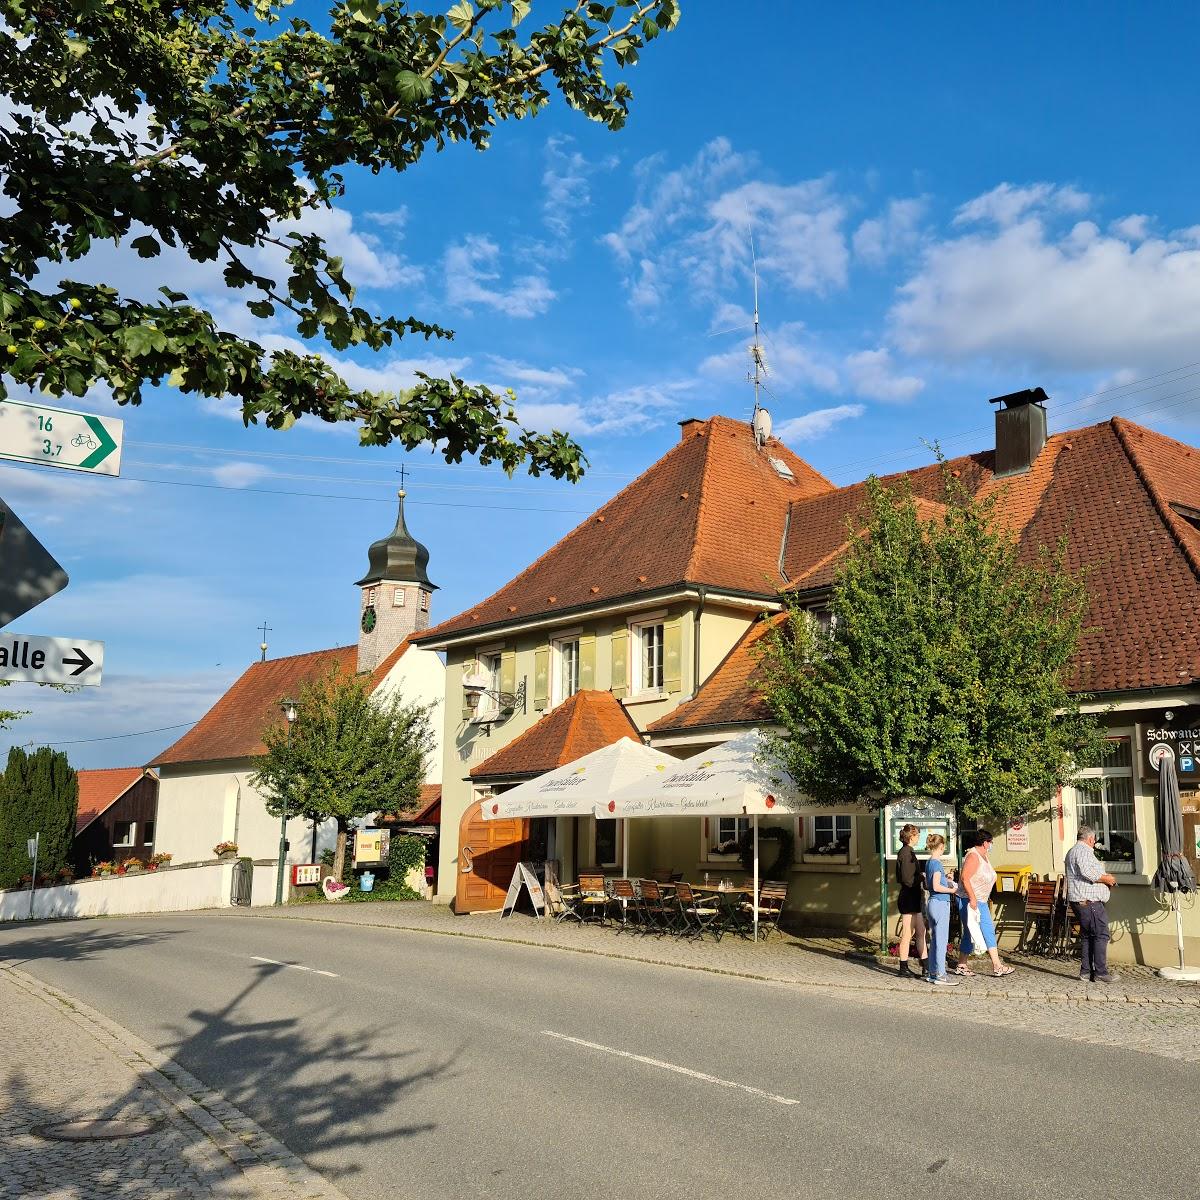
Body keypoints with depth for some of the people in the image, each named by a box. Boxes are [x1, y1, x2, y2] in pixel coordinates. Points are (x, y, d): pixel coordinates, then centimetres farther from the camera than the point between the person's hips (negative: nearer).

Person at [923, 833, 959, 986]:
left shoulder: (929, 863, 11)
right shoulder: (936, 863, -15)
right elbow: (936, 887, -20)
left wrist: (945, 881, 18)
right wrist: (952, 890, -9)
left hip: (932, 903, 9)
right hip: (941, 904, -9)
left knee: (934, 940, 13)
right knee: (942, 940, -4)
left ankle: (932, 973, 18)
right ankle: (940, 975, -1)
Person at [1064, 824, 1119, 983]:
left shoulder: (1072, 851, 22)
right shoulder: (1084, 851, -11)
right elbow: (1087, 872, -25)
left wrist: (1103, 877, 24)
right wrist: (1105, 879, -11)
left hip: (1078, 901, 11)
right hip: (1089, 902, -11)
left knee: (1086, 935, 12)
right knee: (1101, 934, -7)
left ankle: (1086, 971, 13)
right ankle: (1101, 973, -8)